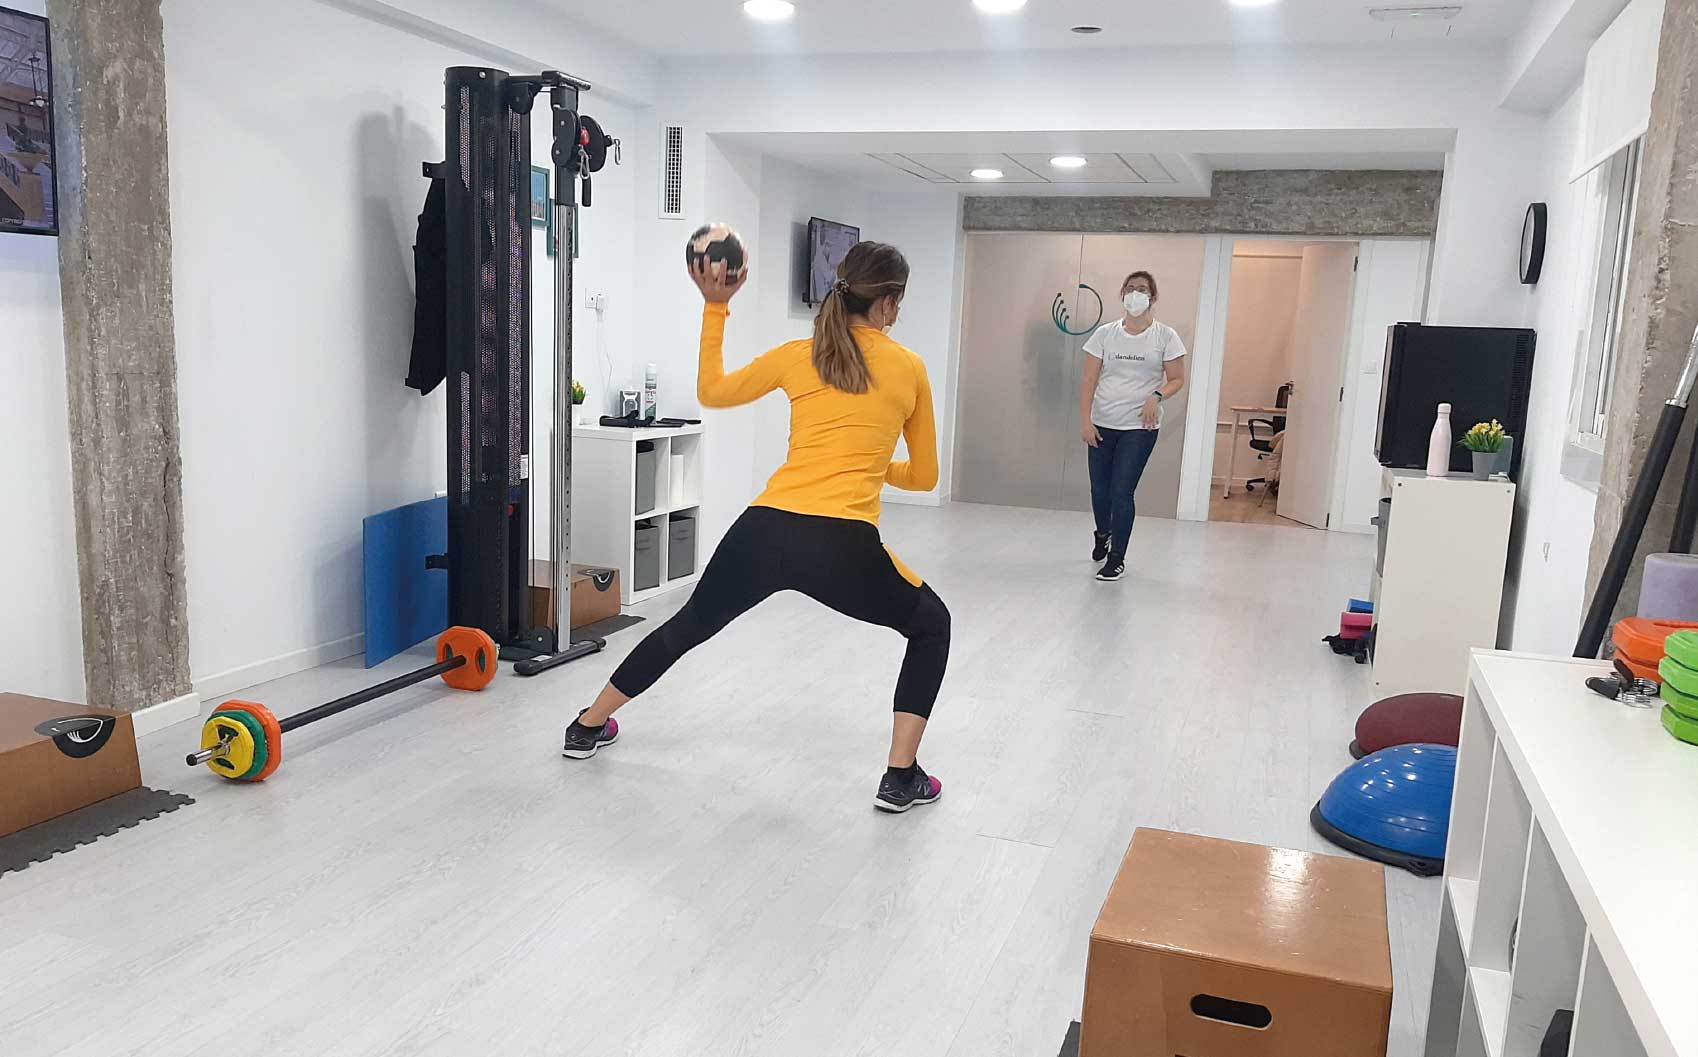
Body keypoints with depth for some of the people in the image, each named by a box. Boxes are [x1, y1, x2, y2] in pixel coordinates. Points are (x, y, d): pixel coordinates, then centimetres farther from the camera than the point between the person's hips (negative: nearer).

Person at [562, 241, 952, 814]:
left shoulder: (798, 355, 12)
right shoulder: (909, 369, 8)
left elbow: (711, 392, 27)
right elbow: (923, 476, 18)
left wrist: (714, 309, 29)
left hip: (764, 531, 3)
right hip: (843, 546, -3)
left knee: (689, 625, 28)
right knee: (931, 627, 24)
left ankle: (587, 727, 44)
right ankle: (901, 778, 15)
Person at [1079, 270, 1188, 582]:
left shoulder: (1165, 336, 0)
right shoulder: (1105, 334, 3)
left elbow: (1177, 380, 3)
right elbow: (1089, 381, 2)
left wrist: (1157, 395, -17)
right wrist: (1086, 421, -6)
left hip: (1140, 428, -2)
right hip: (1102, 426, 3)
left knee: (1122, 492, -9)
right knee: (1099, 489, 11)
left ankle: (1117, 559, 4)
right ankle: (1103, 534, 42)